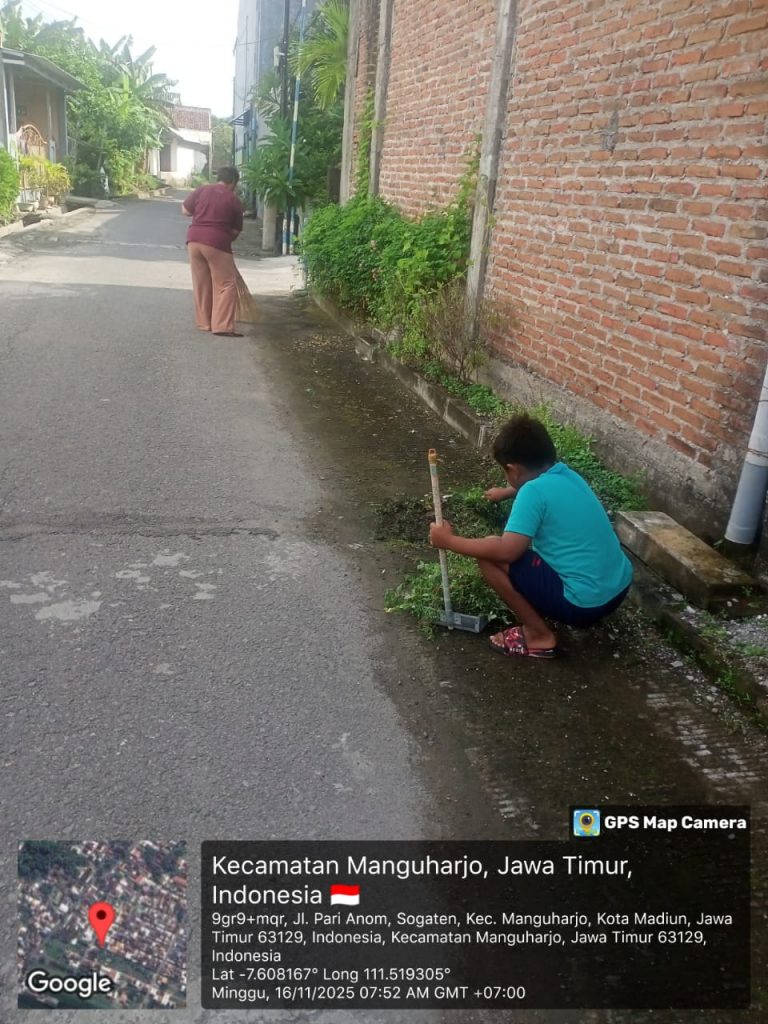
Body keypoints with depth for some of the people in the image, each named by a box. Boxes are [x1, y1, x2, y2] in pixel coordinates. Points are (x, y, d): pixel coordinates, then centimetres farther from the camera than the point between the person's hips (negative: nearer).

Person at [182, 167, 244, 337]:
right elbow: (236, 231, 5)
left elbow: (185, 210, 13)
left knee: (201, 283, 13)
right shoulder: (234, 201, 2)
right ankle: (222, 326, -8)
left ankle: (204, 323, 19)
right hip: (217, 243, -5)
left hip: (194, 239, 5)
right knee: (226, 284, 1)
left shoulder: (201, 190, 8)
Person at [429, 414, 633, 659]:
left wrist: (449, 541, -10)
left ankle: (538, 634, 2)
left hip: (585, 603, -9)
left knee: (489, 555, -5)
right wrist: (506, 492, 53)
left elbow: (506, 551, -23)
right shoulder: (566, 474, 9)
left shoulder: (534, 491, -17)